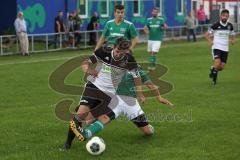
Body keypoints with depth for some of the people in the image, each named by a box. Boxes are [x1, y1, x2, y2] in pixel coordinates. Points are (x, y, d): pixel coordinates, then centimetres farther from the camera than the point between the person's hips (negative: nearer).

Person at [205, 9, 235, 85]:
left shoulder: (230, 26, 5)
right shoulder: (216, 25, -7)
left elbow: (232, 35, 19)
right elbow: (207, 34, 0)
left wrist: (232, 40, -4)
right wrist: (210, 41, -15)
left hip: (225, 48, 4)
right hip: (216, 47, -4)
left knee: (221, 67, 1)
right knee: (217, 63, -21)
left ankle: (213, 69, 34)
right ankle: (214, 79, 1)